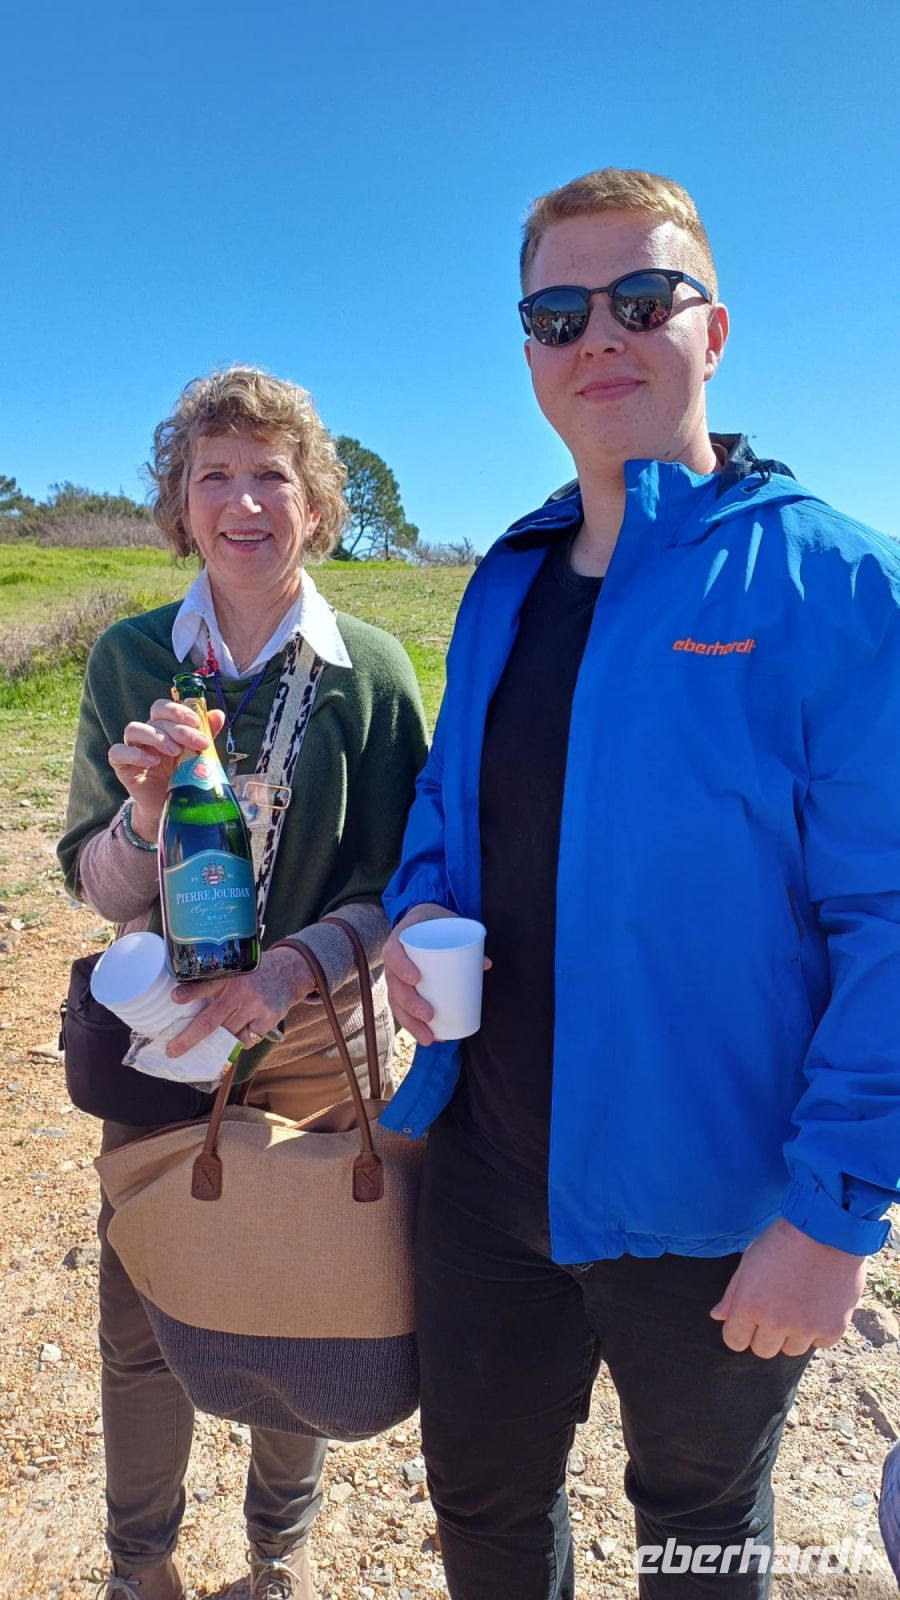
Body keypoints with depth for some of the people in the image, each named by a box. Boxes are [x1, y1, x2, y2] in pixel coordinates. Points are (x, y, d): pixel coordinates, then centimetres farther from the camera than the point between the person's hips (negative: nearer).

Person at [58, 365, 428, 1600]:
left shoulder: (372, 670, -9)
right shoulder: (129, 660, -5)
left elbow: (397, 883, -6)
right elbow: (98, 886, -4)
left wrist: (291, 968, -23)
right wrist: (149, 806, -24)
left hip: (322, 1044, -1)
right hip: (162, 1038, 1)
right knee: (141, 1323, 14)